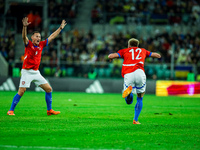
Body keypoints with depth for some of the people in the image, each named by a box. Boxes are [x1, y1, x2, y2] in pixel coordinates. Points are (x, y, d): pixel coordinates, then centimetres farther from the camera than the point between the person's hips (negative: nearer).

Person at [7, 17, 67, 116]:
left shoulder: (41, 45, 10)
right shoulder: (28, 44, -4)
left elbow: (52, 37, 18)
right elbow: (24, 37, -25)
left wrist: (60, 28, 20)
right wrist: (25, 27, -42)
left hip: (36, 72, 6)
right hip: (26, 72, -6)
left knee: (48, 89, 4)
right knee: (21, 92, -13)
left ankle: (49, 110, 14)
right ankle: (11, 110, -4)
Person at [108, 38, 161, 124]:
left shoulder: (124, 51, 23)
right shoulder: (143, 51, 29)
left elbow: (110, 56, 8)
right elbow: (158, 56, 37)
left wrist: (111, 57, 33)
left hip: (128, 75, 0)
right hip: (139, 72, 1)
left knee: (128, 101, 7)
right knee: (140, 99, 18)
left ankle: (129, 89, -27)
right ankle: (135, 120, 7)